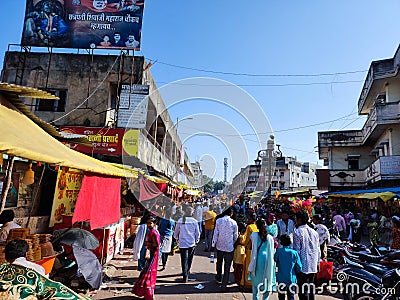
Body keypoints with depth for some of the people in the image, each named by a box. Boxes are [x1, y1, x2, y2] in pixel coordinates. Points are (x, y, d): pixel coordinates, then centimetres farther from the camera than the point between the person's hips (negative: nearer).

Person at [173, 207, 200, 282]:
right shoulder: (194, 221, -7)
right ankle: (187, 272, 33)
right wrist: (197, 240, 17)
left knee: (184, 260, 1)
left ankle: (185, 277, -2)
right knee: (189, 260, 18)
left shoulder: (180, 220, -3)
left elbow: (176, 231, 9)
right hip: (192, 243, 0)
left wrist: (176, 238, 28)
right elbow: (197, 233, -1)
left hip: (182, 243, 0)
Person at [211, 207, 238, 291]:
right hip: (229, 247, -2)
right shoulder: (234, 223, -10)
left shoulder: (218, 221, -9)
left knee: (219, 263, 23)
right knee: (227, 267, 7)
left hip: (220, 246, 2)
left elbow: (215, 234, -6)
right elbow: (235, 236, -1)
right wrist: (234, 244, 16)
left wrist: (213, 245, 3)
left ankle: (218, 278, 43)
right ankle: (224, 285, 8)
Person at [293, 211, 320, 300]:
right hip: (313, 266, 7)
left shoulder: (297, 232, -12)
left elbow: (297, 250, -13)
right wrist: (317, 262, 20)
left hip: (303, 266, -6)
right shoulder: (314, 232, 7)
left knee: (303, 290, 1)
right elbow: (318, 250, 12)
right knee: (311, 289, 18)